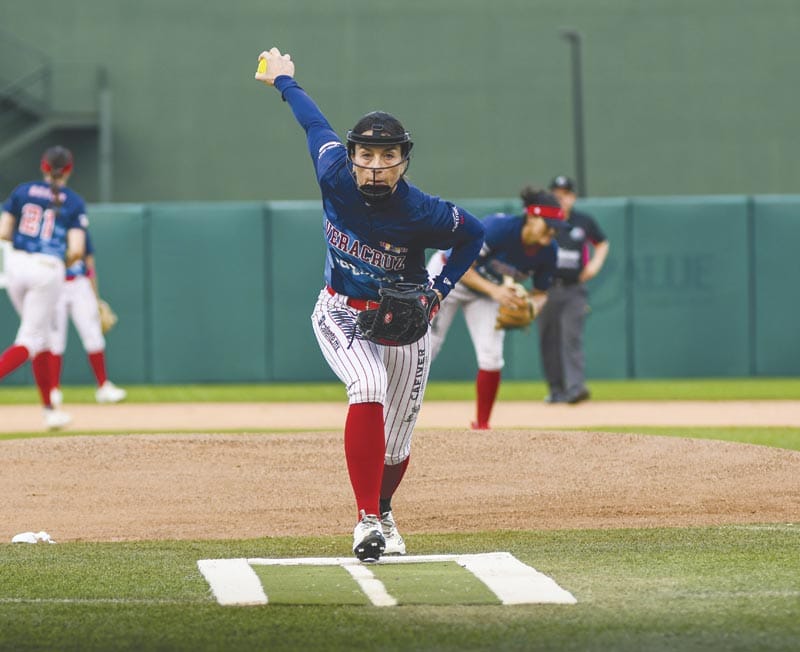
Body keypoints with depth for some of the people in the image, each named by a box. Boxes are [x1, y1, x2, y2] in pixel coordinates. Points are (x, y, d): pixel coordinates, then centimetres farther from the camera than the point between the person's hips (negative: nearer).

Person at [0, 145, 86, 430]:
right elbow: (77, 249, -9)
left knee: (39, 335, 17)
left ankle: (49, 409, 19)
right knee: (30, 341, -1)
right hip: (48, 270, -4)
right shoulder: (74, 202, -2)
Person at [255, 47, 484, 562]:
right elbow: (316, 124, 0)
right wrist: (284, 81, 17)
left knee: (396, 445, 7)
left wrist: (439, 291, -14)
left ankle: (383, 512, 41)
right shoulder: (335, 176, -20)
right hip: (342, 316, 0)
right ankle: (367, 521, -29)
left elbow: (474, 233, -5)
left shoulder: (421, 213, -24)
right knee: (369, 389, -30)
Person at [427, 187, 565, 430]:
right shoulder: (499, 227, -35)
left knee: (491, 358, -8)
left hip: (487, 292, 5)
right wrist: (493, 290, -42)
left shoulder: (547, 251, -18)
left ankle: (481, 426, 6)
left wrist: (533, 307, -26)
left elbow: (540, 292, -4)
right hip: (448, 275, -5)